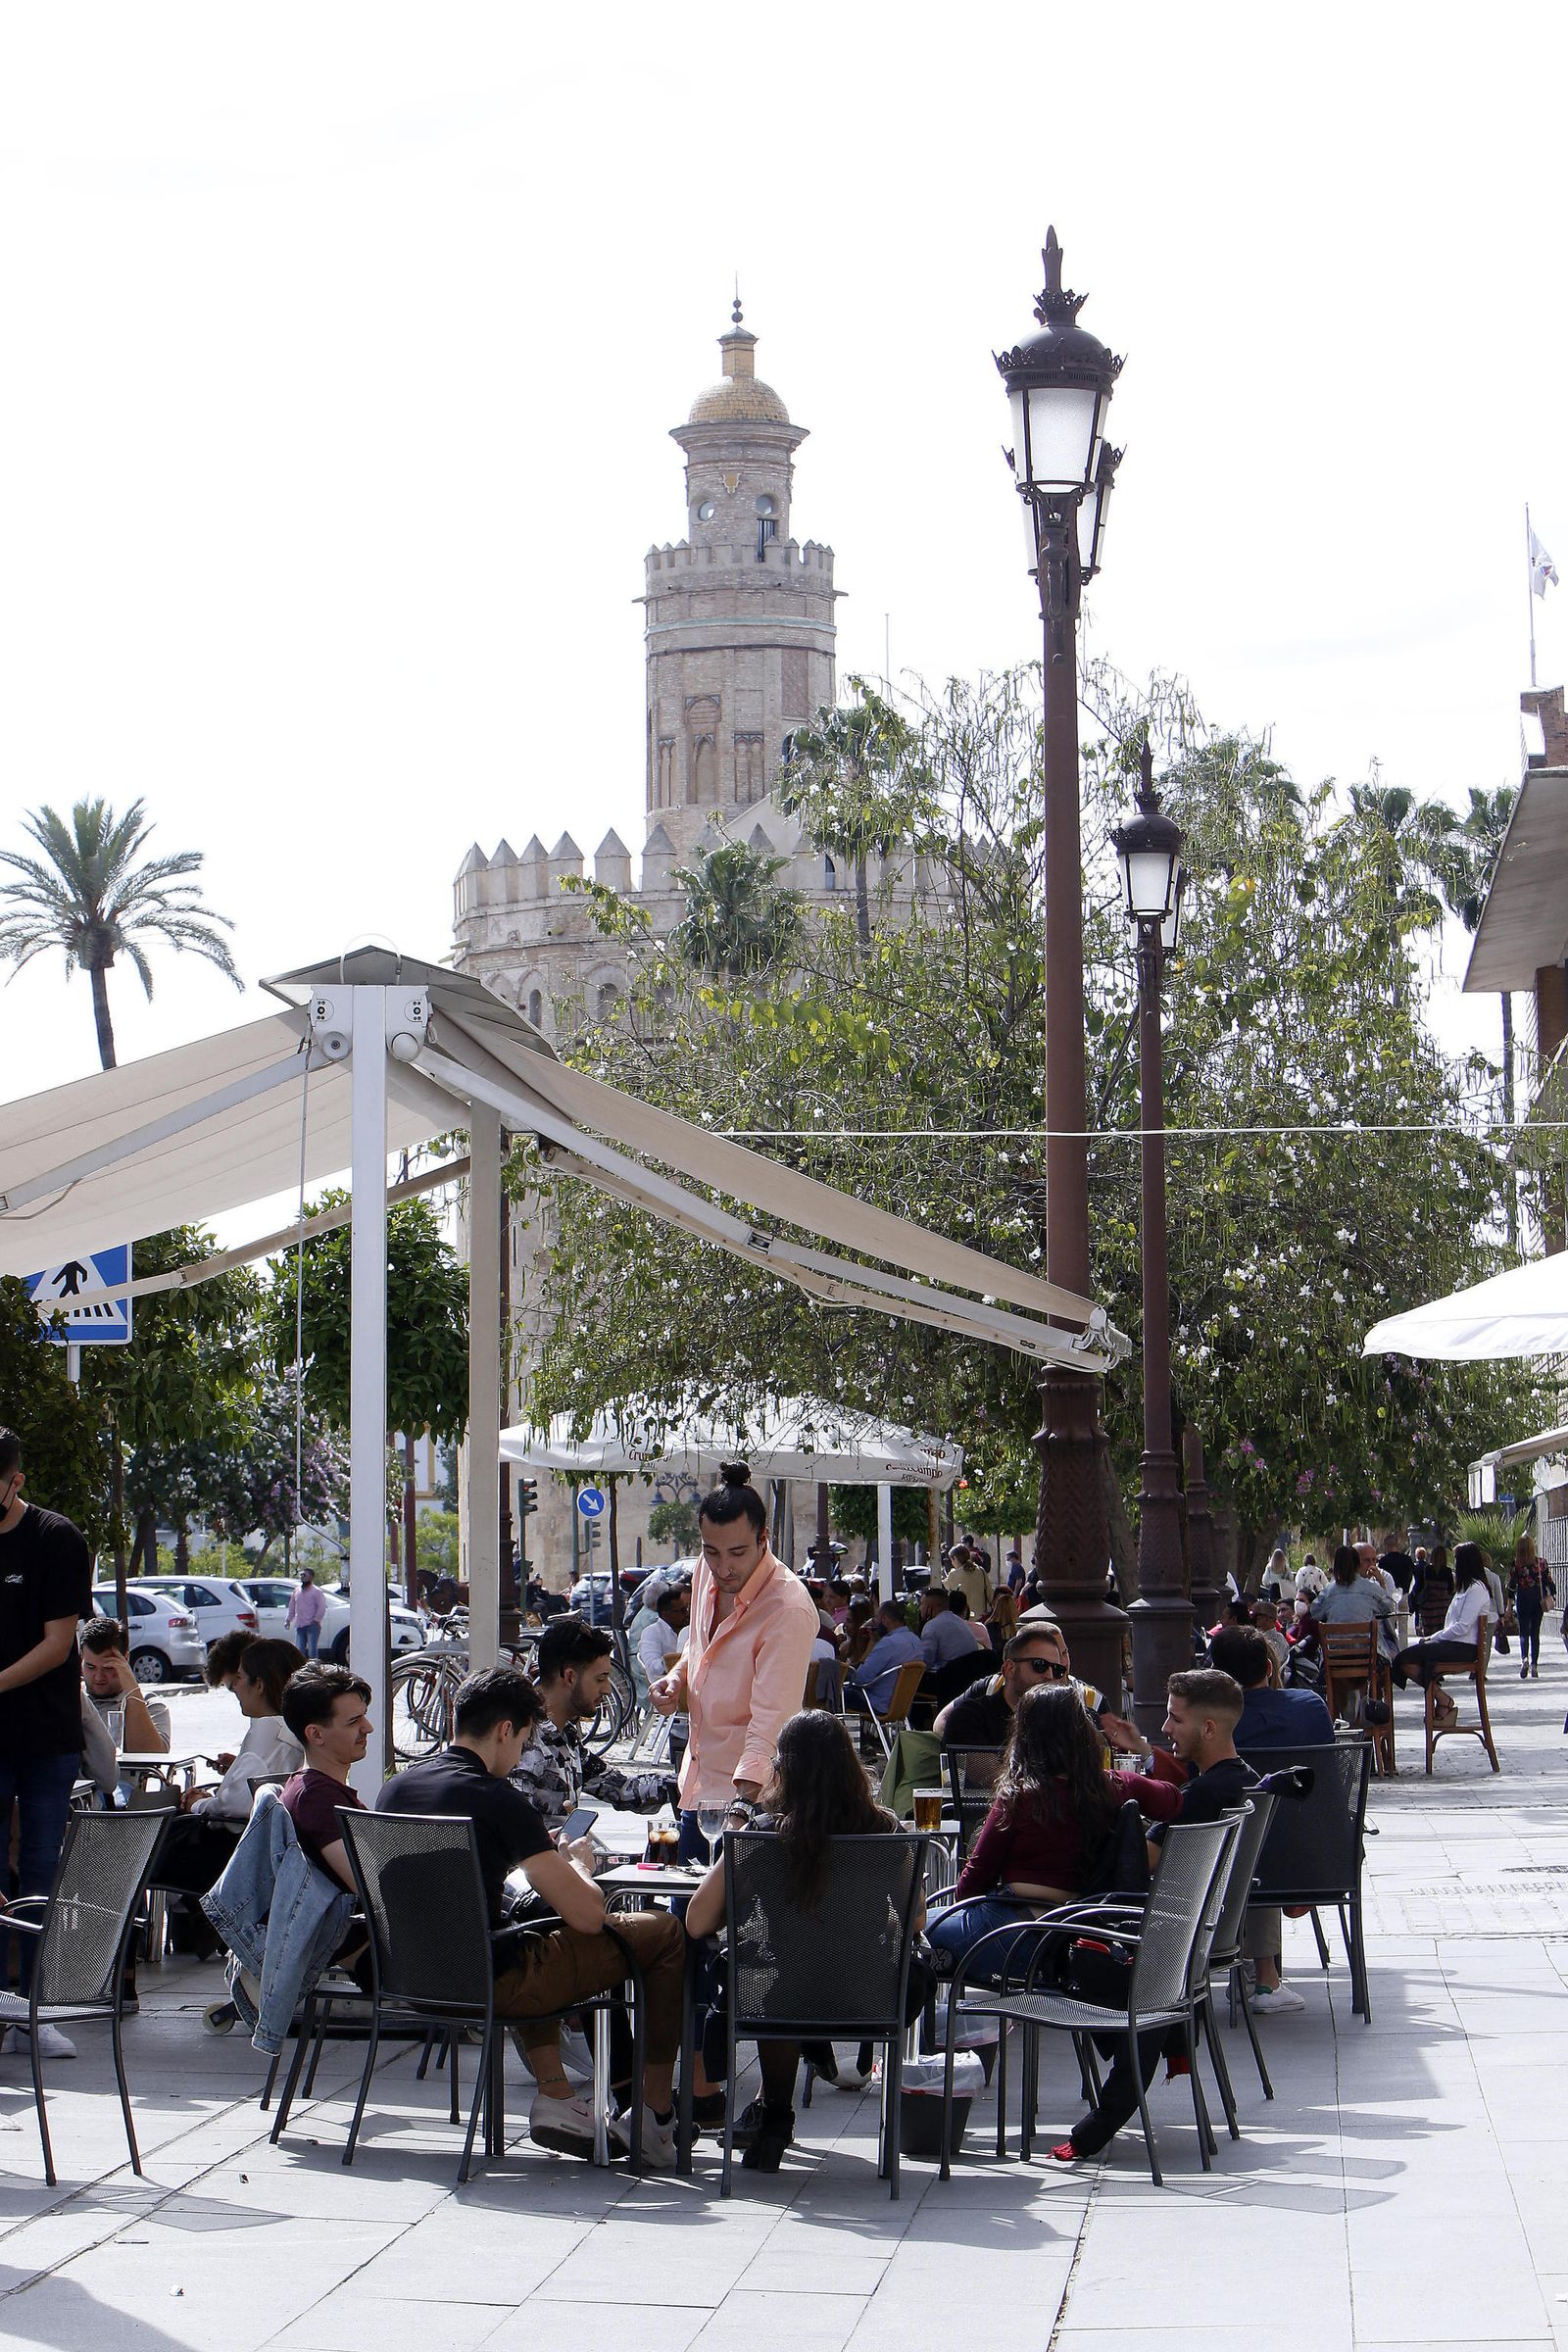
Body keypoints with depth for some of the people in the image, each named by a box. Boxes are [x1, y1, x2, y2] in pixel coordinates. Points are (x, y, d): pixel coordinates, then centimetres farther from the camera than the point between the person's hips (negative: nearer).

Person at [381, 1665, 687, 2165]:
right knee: (664, 1932, 7)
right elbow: (587, 1914, -17)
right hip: (489, 1986, -8)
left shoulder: (393, 1790, 5)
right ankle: (657, 2114, 14)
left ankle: (555, 2093, 26)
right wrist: (577, 1864, 5)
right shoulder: (496, 1799, -17)